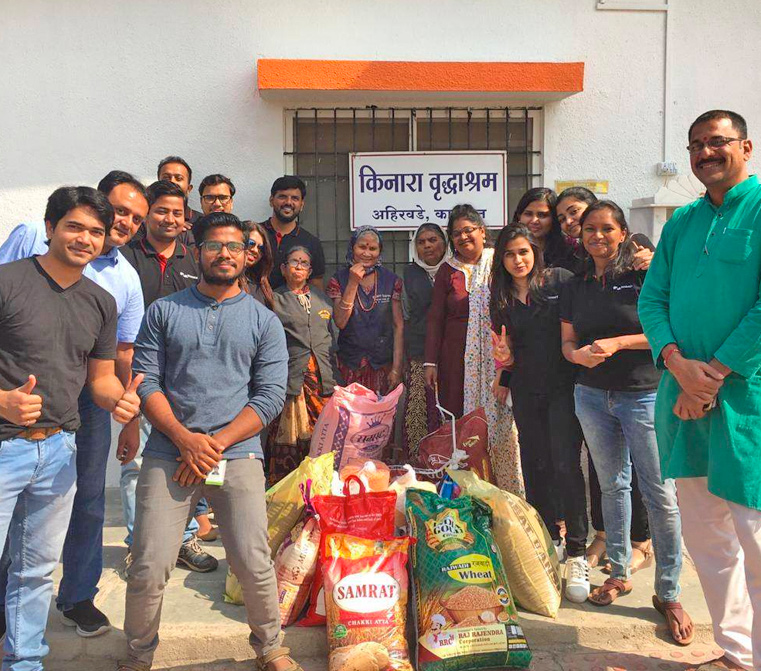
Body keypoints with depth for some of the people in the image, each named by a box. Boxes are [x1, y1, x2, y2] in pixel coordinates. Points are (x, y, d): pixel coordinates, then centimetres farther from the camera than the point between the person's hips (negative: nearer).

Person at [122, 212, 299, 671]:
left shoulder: (263, 321, 9)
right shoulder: (165, 311, 11)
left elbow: (270, 396, 2)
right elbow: (145, 379, 4)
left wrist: (215, 444, -8)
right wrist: (185, 438, -10)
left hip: (238, 455, 0)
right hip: (168, 453, 1)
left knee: (254, 564, -5)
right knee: (149, 567, -4)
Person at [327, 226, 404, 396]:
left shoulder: (390, 280, 2)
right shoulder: (339, 280, 0)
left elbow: (398, 326, 1)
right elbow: (340, 322, -9)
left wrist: (396, 368, -4)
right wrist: (353, 283, -15)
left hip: (383, 365, 1)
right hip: (350, 366, -1)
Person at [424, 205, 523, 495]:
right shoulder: (448, 271, 10)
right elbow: (435, 318, 11)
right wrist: (431, 361, 4)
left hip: (497, 357, -1)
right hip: (458, 359, 1)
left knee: (500, 422, -2)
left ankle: (508, 492, 8)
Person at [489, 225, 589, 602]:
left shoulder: (560, 281, -2)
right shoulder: (501, 299, 11)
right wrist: (504, 355, -5)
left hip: (563, 387, -4)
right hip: (526, 391, 5)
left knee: (566, 466, -10)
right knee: (535, 467, 9)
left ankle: (577, 555, -2)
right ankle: (549, 539, 26)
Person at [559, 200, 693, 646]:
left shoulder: (644, 277, -5)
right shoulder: (576, 287, 9)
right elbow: (567, 341, 10)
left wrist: (617, 344, -20)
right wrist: (579, 354, -12)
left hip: (644, 395, -4)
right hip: (593, 396, 5)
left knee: (660, 493, -4)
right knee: (612, 485, 14)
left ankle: (669, 593, 6)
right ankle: (620, 573, 27)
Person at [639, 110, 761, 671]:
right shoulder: (682, 222, 16)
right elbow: (652, 298, 10)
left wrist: (712, 374, -14)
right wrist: (678, 362, -8)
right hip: (686, 393, 6)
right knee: (704, 536, 12)